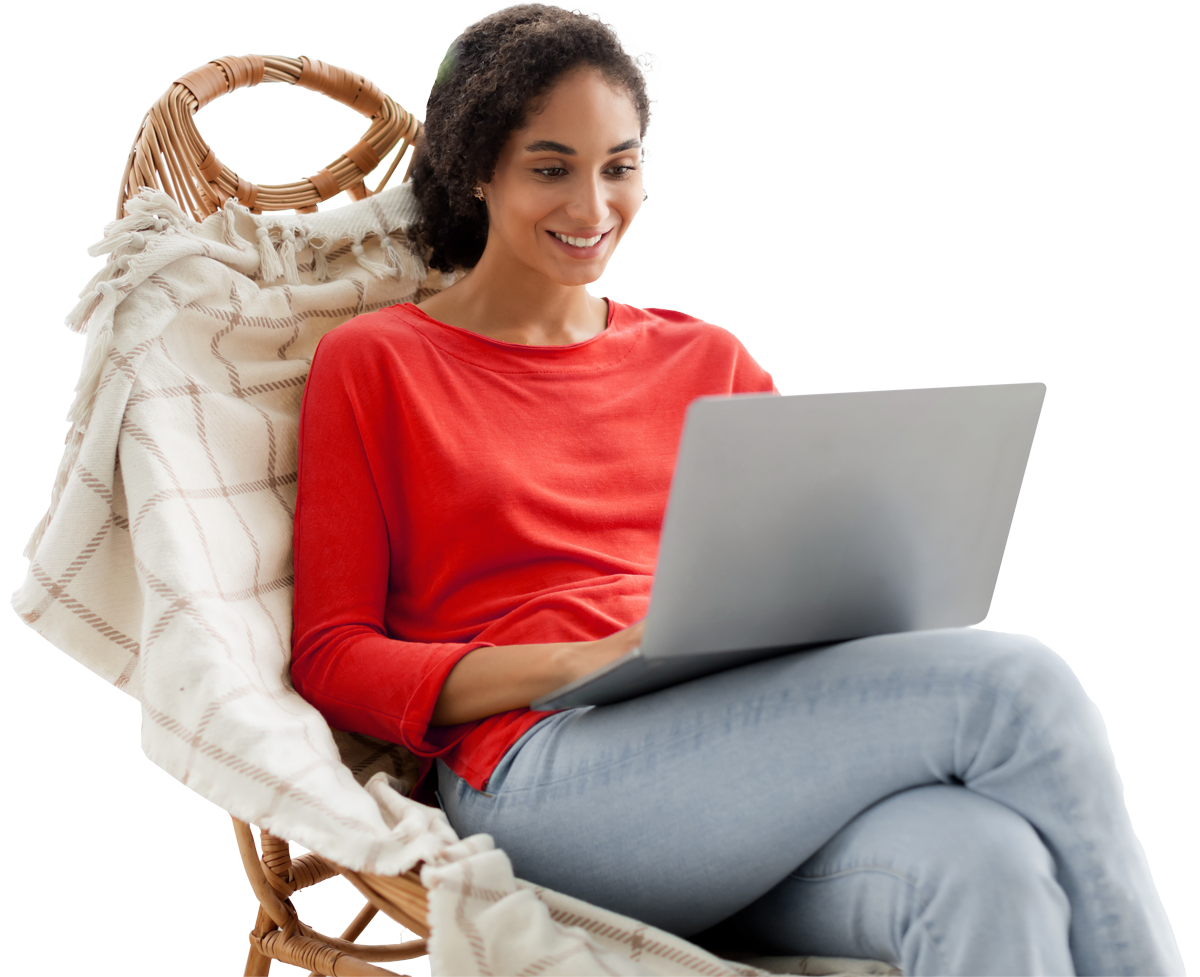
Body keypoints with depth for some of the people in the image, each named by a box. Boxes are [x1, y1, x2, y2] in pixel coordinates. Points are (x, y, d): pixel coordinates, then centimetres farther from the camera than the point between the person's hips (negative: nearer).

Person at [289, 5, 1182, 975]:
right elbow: (332, 660, 2)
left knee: (988, 866, -33)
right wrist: (587, 661, -13)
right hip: (544, 773, -4)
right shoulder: (372, 365, 10)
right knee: (1017, 685, -25)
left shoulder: (707, 360, 22)